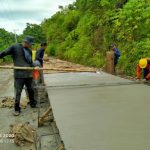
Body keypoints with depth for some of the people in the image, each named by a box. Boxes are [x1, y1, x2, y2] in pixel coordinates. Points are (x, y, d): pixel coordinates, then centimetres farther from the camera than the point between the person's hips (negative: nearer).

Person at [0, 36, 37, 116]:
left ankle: (32, 103, 35)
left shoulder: (29, 50, 12)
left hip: (29, 74, 5)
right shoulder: (15, 47, -3)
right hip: (19, 74, -4)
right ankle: (17, 109, 12)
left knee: (30, 90, 16)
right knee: (18, 92, 0)